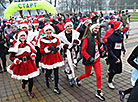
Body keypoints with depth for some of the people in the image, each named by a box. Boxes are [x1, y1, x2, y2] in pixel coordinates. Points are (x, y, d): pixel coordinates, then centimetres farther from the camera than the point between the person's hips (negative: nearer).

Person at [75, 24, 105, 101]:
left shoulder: (97, 37, 5)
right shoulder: (87, 38, -16)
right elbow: (83, 51, -17)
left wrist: (101, 51, 2)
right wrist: (89, 57, -25)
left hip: (97, 59, 6)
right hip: (89, 60, -5)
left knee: (99, 75, 5)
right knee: (87, 74, 14)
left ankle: (99, 92, 20)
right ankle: (77, 79, 46)